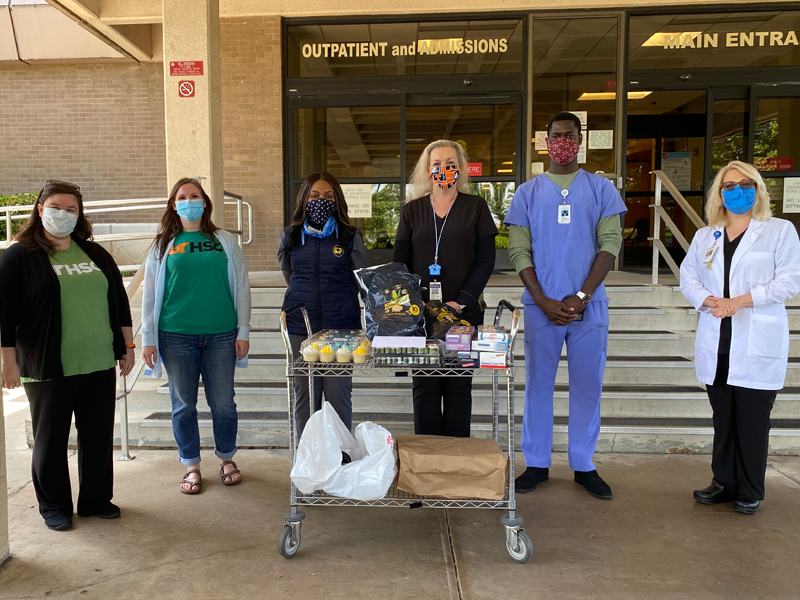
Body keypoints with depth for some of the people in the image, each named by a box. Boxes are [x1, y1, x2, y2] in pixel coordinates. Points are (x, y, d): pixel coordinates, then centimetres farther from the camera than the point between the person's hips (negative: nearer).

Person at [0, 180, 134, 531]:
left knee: (99, 435, 11)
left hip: (99, 364, 4)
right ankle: (54, 506, 26)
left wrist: (127, 346, 11)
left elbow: (119, 301, 14)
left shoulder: (96, 254, 11)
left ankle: (96, 499, 27)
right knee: (51, 439, 9)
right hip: (48, 369, -4)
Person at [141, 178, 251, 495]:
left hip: (220, 334, 0)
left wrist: (243, 331, 2)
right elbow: (150, 294, 8)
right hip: (176, 336, 0)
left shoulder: (225, 241, 7)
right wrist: (148, 338, 4)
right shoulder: (163, 245, 7)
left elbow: (241, 287, 7)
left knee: (223, 402, 6)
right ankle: (191, 466, 25)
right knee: (183, 403, 9)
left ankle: (227, 458, 27)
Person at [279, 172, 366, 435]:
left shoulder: (351, 237, 3)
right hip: (300, 326, 2)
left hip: (340, 326, -2)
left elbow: (360, 281, 11)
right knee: (304, 394, 7)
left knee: (339, 394, 1)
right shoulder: (290, 236, 8)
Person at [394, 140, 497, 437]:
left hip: (464, 311, -1)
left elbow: (486, 259, 1)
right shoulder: (412, 210, 10)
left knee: (458, 386, 5)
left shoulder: (475, 206, 6)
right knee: (425, 386, 5)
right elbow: (400, 261, 8)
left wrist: (462, 301, -10)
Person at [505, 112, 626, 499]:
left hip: (589, 304, 0)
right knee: (538, 384, 6)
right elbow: (518, 251, 2)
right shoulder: (528, 192, 8)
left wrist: (581, 296, -11)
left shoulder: (601, 189, 8)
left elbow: (610, 244, 0)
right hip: (541, 304, 0)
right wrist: (544, 301, -9)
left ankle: (584, 465, 20)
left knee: (588, 386, 6)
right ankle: (536, 464, 18)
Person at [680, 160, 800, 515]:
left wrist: (740, 300, -15)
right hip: (716, 343, 4)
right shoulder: (704, 236, 15)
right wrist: (708, 300, -10)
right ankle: (724, 483, 24)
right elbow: (688, 276, 10)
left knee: (752, 420, 2)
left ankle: (750, 492, 17)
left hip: (757, 345, -4)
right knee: (723, 419, 12)